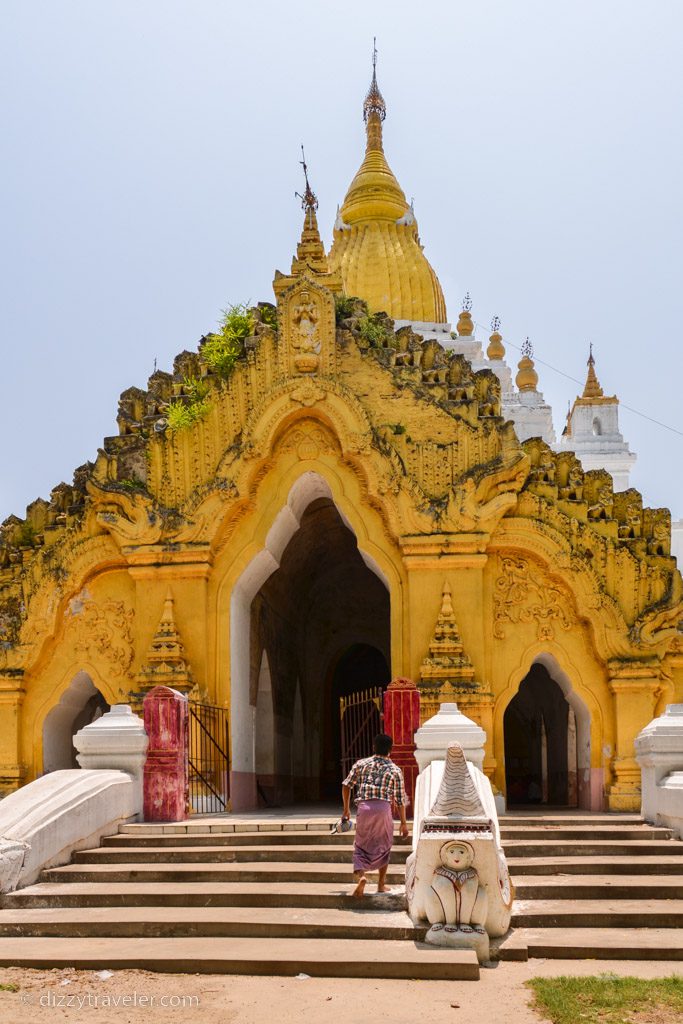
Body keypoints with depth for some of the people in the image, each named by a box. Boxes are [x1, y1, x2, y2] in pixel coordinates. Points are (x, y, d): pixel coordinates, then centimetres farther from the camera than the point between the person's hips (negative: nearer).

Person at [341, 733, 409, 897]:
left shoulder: (361, 764, 10)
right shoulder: (395, 770, 6)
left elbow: (346, 785, 7)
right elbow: (400, 799, 7)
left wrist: (346, 809, 18)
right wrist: (403, 823, 15)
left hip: (363, 807, 1)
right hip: (383, 808, -1)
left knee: (361, 846, 13)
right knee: (383, 846, 18)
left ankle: (360, 874, -12)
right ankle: (381, 884, 22)